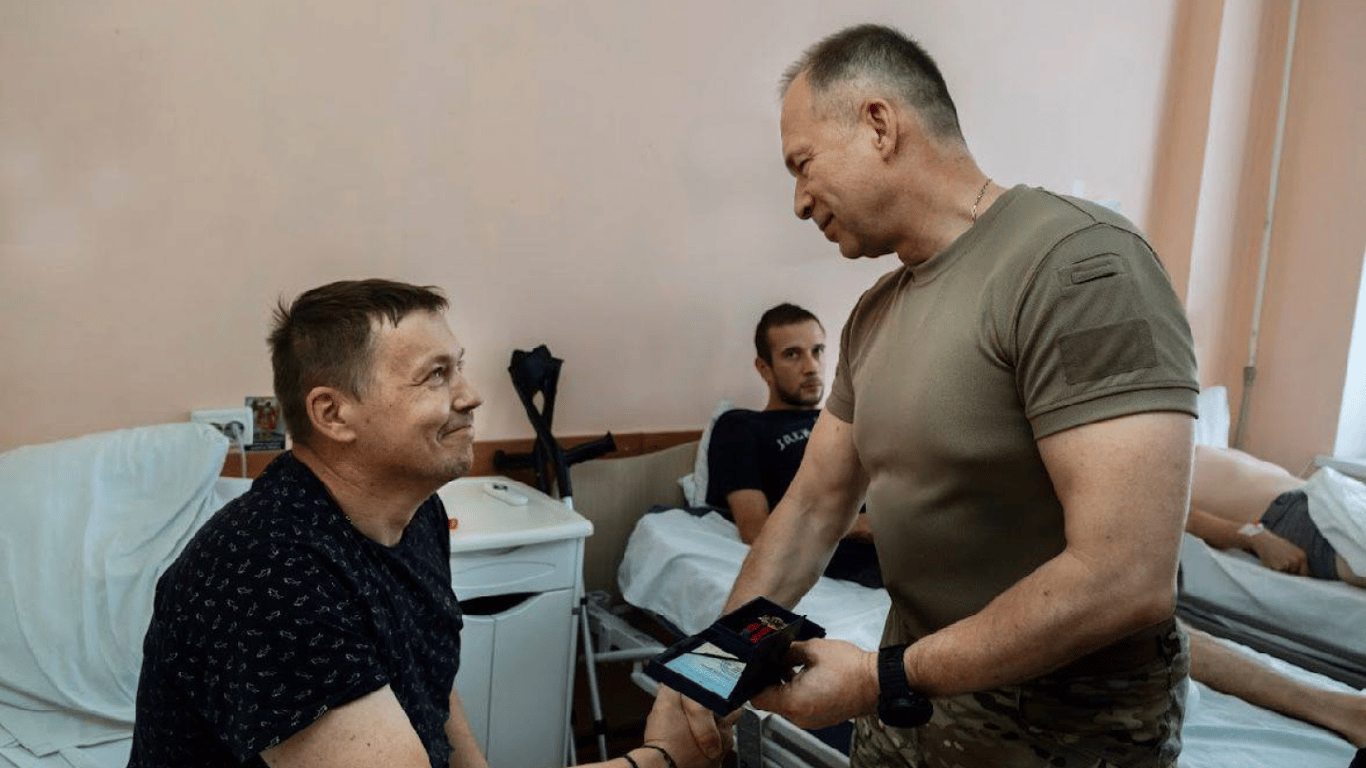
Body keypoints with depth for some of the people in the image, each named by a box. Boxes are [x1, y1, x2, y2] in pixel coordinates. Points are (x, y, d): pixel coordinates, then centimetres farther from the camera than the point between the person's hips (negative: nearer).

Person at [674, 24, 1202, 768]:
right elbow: (814, 505, 8)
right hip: (916, 684, 7)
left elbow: (1124, 580, -29)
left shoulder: (1079, 260, -22)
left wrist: (886, 679, -22)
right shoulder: (873, 317, 4)